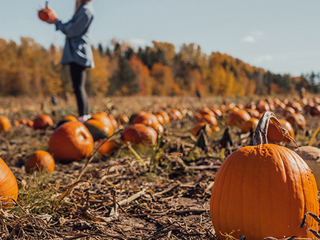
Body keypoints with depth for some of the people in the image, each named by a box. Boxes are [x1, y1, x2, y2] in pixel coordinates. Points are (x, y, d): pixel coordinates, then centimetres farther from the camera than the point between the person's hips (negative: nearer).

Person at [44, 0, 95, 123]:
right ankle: (86, 117, 17)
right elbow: (72, 28, 18)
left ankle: (82, 118, -17)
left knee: (79, 87, -14)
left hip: (78, 52, -11)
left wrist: (56, 21, 0)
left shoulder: (86, 10, -11)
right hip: (76, 52, 11)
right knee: (79, 87, 12)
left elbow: (71, 31, -14)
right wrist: (55, 21, 13)